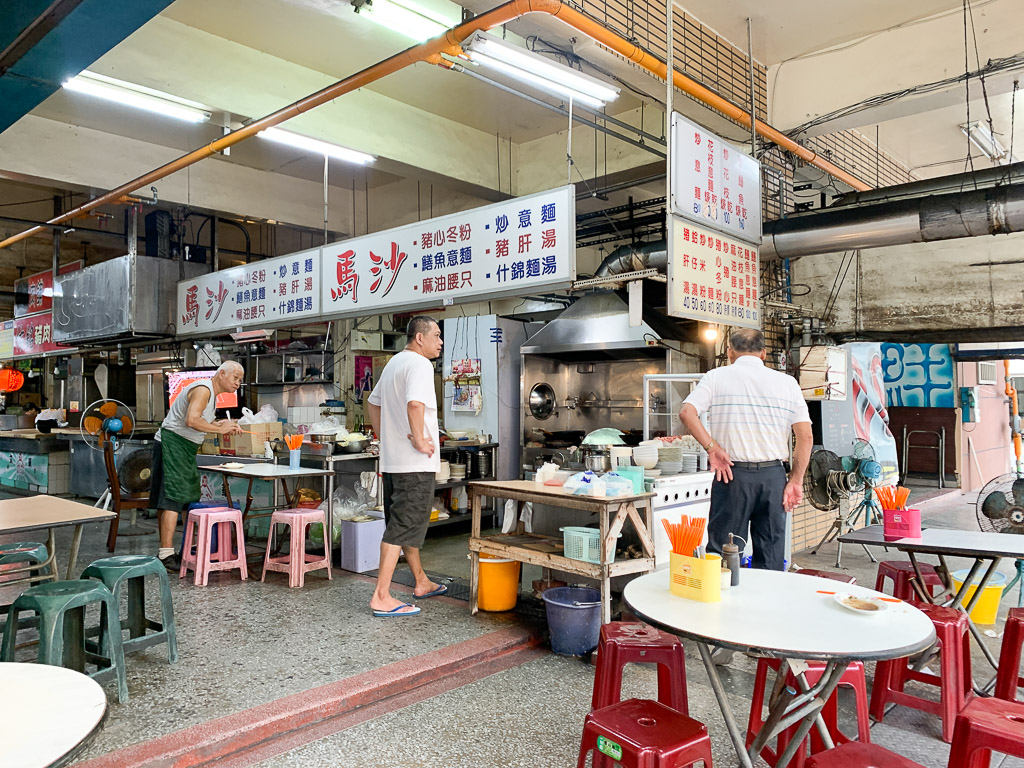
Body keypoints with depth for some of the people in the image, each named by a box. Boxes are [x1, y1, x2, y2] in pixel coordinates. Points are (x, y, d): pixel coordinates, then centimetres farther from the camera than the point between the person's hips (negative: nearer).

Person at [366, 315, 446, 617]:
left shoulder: (394, 363, 17)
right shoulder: (419, 364, -14)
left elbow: (373, 402, 27)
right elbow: (415, 404, -33)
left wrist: (383, 437, 24)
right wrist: (419, 440, -22)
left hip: (391, 459, 10)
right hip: (415, 463, -10)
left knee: (406, 523, 18)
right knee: (403, 527, -5)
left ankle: (421, 582, 34)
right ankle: (381, 597, -2)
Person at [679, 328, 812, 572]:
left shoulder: (717, 377, 2)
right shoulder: (787, 382, 7)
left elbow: (687, 412, -13)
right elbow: (805, 436, 1)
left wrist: (712, 447, -11)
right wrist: (796, 481, 4)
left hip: (732, 473, -2)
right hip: (774, 475, 2)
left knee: (723, 554, 5)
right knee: (772, 559, 11)